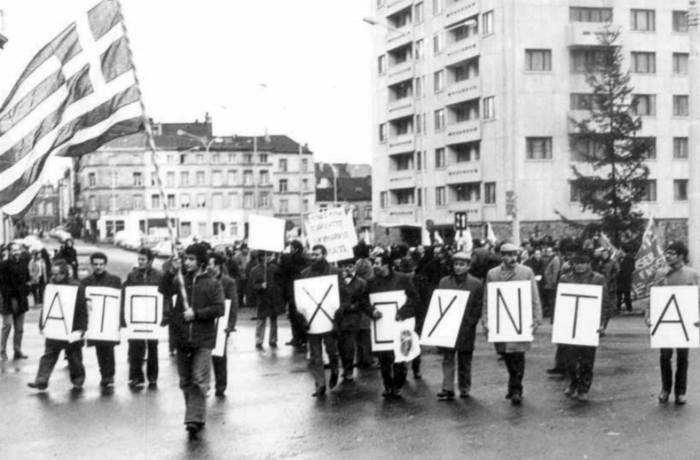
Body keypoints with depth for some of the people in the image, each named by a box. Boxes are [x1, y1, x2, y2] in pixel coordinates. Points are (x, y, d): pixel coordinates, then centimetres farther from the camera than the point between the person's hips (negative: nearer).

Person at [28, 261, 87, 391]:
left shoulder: (77, 287, -11)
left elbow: (82, 309, -12)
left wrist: (81, 328, -17)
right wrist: (43, 324, 6)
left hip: (72, 329, -4)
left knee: (74, 356, 8)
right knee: (48, 354, 1)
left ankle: (78, 381, 23)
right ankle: (41, 381, 2)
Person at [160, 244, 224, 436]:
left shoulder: (212, 284, -2)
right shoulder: (180, 280, 7)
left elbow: (219, 309, -8)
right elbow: (164, 291, -8)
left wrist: (196, 313, -15)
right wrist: (171, 273, -19)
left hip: (203, 340, -4)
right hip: (182, 339, 4)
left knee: (199, 381, -10)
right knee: (185, 381, 12)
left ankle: (195, 419, -10)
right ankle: (195, 417, 25)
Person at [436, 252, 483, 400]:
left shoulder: (476, 284, 1)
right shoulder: (444, 282, 7)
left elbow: (478, 309, 0)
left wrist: (469, 324, -9)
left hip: (466, 330, -2)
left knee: (464, 361, 8)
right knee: (447, 359, -1)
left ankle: (464, 388, 19)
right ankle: (448, 389, -1)